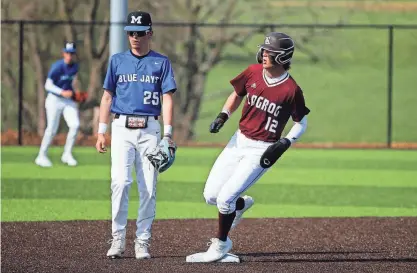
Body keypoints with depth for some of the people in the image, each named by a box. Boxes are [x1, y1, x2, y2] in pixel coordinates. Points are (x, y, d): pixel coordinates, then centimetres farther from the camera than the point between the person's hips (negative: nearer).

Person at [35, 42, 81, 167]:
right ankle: (42, 156, 10)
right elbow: (48, 85, -17)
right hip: (55, 99, -5)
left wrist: (77, 92, 7)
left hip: (69, 100, 5)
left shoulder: (75, 66, 4)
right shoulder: (57, 67, -16)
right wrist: (62, 93, -28)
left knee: (75, 125, -10)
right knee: (52, 129, -6)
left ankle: (67, 155, 3)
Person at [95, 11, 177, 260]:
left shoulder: (161, 62, 6)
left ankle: (142, 242, 4)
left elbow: (167, 99, 2)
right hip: (122, 128, 0)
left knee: (148, 188, -2)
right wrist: (101, 132, 6)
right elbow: (108, 96, 13)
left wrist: (167, 134, -8)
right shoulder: (117, 61, 11)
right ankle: (118, 239, -9)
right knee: (120, 182, -14)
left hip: (150, 129, 0)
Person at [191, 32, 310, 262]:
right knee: (210, 196, 4)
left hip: (262, 151, -6)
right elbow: (236, 95, 15)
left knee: (225, 198, -14)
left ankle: (221, 243, 10)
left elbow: (301, 123, -4)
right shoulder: (253, 72, -2)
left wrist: (284, 144, -18)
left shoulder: (291, 90, -16)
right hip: (239, 141, 6)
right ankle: (241, 204, 37)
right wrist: (223, 116, -1)